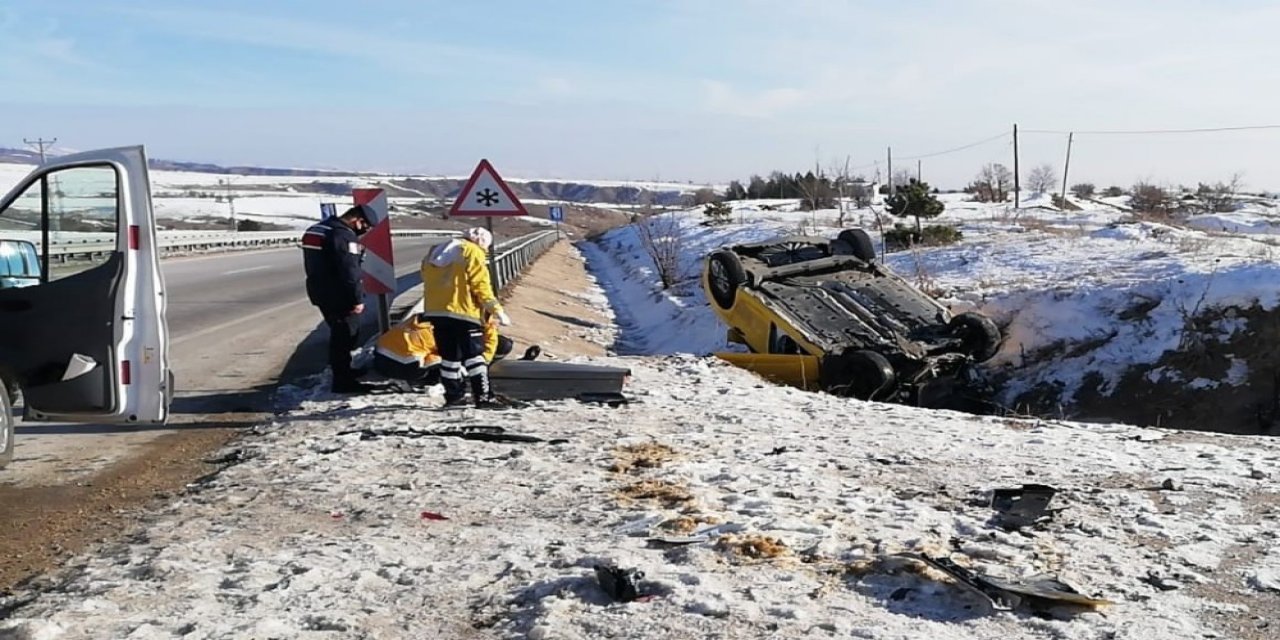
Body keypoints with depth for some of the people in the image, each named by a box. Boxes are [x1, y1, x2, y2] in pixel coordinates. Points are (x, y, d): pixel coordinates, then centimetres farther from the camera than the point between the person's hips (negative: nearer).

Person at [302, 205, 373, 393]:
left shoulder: (317, 229, 13)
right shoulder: (344, 235, -19)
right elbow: (350, 271, -23)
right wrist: (357, 298, -19)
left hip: (320, 291, 10)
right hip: (339, 296, -10)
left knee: (340, 333, 22)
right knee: (345, 335, -3)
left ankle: (342, 370, 36)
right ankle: (343, 381, 1)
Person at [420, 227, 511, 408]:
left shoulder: (435, 252, 19)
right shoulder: (472, 252, -4)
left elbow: (428, 280, 20)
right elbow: (481, 285, -10)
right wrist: (497, 311, -8)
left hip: (435, 312, 7)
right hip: (463, 312, -7)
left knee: (449, 356, 13)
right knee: (474, 354, -3)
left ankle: (453, 396, 15)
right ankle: (483, 396, -6)